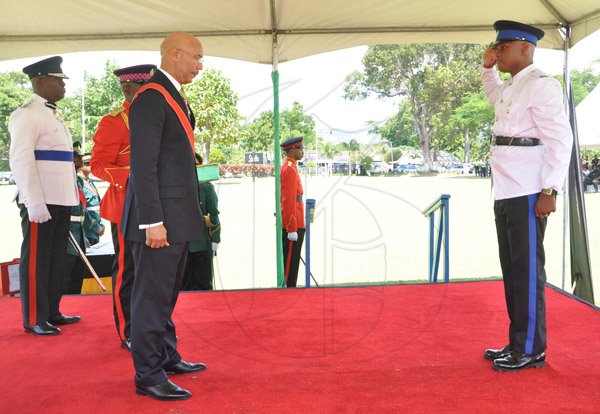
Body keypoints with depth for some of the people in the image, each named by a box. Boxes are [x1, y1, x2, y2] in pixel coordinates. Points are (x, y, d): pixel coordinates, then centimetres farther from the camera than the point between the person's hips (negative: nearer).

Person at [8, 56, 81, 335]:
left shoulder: (53, 115, 18)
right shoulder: (27, 114, -10)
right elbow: (20, 160, -17)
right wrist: (35, 204, -21)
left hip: (62, 200, 9)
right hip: (41, 202, -9)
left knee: (56, 258, 14)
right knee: (36, 259, 0)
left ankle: (52, 312, 25)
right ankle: (34, 320, 10)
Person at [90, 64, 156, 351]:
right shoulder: (114, 122, -8)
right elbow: (98, 165, -13)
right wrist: (130, 177, -27)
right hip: (126, 207, -8)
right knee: (127, 270, 0)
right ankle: (128, 334, 11)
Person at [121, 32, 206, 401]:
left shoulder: (175, 97, 17)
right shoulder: (152, 97, -14)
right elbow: (143, 164, -20)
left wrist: (194, 213, 19)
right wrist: (152, 221, -22)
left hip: (178, 218, 10)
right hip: (161, 219, -10)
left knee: (167, 294, 19)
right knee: (152, 296, -1)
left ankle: (167, 357, 32)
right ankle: (148, 376, 10)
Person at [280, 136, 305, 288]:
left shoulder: (286, 167, 17)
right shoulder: (290, 169, -15)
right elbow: (289, 201, -21)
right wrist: (292, 228, -21)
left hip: (290, 225, 10)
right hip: (293, 226, -10)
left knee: (291, 261, 14)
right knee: (290, 262, -5)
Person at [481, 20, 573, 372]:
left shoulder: (541, 85, -8)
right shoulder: (510, 87, 17)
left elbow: (560, 140, -14)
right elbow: (494, 96, 43)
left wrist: (549, 192, -19)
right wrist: (488, 68, 26)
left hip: (527, 195, -9)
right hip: (505, 194, 9)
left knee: (527, 272, -3)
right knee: (512, 271, 12)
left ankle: (531, 351, 7)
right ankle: (517, 343, 22)